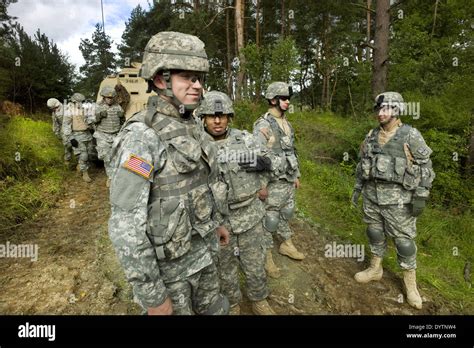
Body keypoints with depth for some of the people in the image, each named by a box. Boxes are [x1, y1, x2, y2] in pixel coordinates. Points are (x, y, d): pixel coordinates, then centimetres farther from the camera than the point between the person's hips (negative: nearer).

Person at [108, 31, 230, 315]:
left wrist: (216, 221, 20)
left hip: (201, 249, 8)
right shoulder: (141, 137, -26)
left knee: (213, 309, 27)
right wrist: (152, 295, -20)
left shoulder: (191, 127, 1)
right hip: (166, 261, -7)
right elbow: (125, 225, -26)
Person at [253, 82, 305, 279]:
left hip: (288, 180, 8)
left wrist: (296, 175, 19)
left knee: (286, 214, 21)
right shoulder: (263, 125, -17)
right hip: (273, 183, -8)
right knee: (269, 220, 4)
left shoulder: (286, 124, 11)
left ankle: (286, 245, 39)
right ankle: (267, 256, 20)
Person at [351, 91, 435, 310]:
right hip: (372, 194, 5)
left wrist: (421, 196, -14)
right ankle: (375, 269, 33)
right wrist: (357, 187, 11)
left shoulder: (411, 136, -9)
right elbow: (362, 164, 13)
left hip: (398, 197, -4)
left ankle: (410, 283, 22)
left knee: (404, 239, 4)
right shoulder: (372, 136, 6)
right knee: (375, 232, 15)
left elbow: (425, 168, -8)